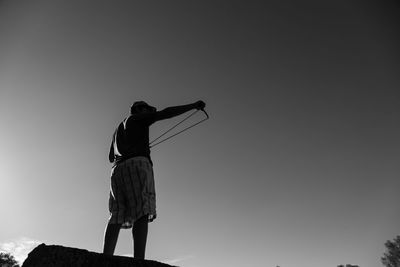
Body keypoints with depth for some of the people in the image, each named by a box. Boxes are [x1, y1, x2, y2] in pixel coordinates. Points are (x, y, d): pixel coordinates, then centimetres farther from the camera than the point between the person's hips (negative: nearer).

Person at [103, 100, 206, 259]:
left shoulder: (119, 128, 35)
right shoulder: (138, 118, 15)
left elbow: (111, 157, 40)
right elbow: (166, 113, 1)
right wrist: (194, 106, 3)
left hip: (118, 169, 7)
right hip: (137, 163, -7)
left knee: (117, 216, -1)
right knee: (142, 213, -18)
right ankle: (139, 261, -31)